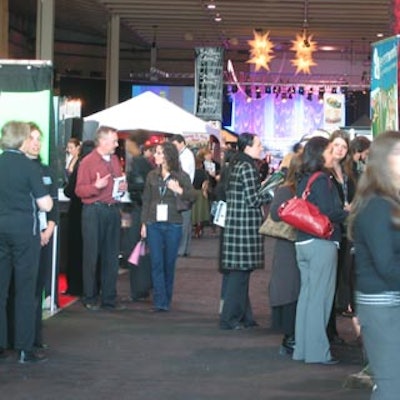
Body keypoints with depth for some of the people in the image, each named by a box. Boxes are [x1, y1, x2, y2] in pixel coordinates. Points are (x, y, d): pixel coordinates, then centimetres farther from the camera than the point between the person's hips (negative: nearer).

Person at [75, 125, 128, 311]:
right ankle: (90, 298, 8)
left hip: (113, 210, 6)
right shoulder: (87, 161, -5)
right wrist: (96, 186, -25)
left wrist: (122, 187, 6)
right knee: (92, 255, -1)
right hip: (94, 211, -6)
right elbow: (79, 190, -9)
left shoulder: (115, 160, 15)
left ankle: (109, 298, 14)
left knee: (111, 256, 7)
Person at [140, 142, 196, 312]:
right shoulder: (152, 176, 9)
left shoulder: (181, 176, 1)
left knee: (169, 263, 6)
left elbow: (193, 196, -2)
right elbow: (146, 200, 11)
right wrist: (144, 223, 7)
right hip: (154, 224, 2)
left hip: (173, 225, -2)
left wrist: (180, 190, -20)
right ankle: (159, 302, -3)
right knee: (156, 263, -3)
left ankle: (167, 299, 17)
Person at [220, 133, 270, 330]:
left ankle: (243, 316, 19)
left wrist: (263, 188, 17)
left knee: (238, 272, 12)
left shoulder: (235, 165, 14)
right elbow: (253, 200, -15)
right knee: (240, 272, -3)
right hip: (245, 225, -9)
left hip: (234, 223, 9)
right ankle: (230, 318, 2)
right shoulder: (248, 168, -13)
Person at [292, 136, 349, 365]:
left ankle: (302, 349, 17)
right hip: (322, 243, -8)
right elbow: (330, 212, -20)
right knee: (320, 298, -4)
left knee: (306, 295, 12)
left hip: (303, 242, 9)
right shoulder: (322, 179, -13)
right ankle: (317, 352, -1)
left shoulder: (303, 180, 12)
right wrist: (350, 214, -4)